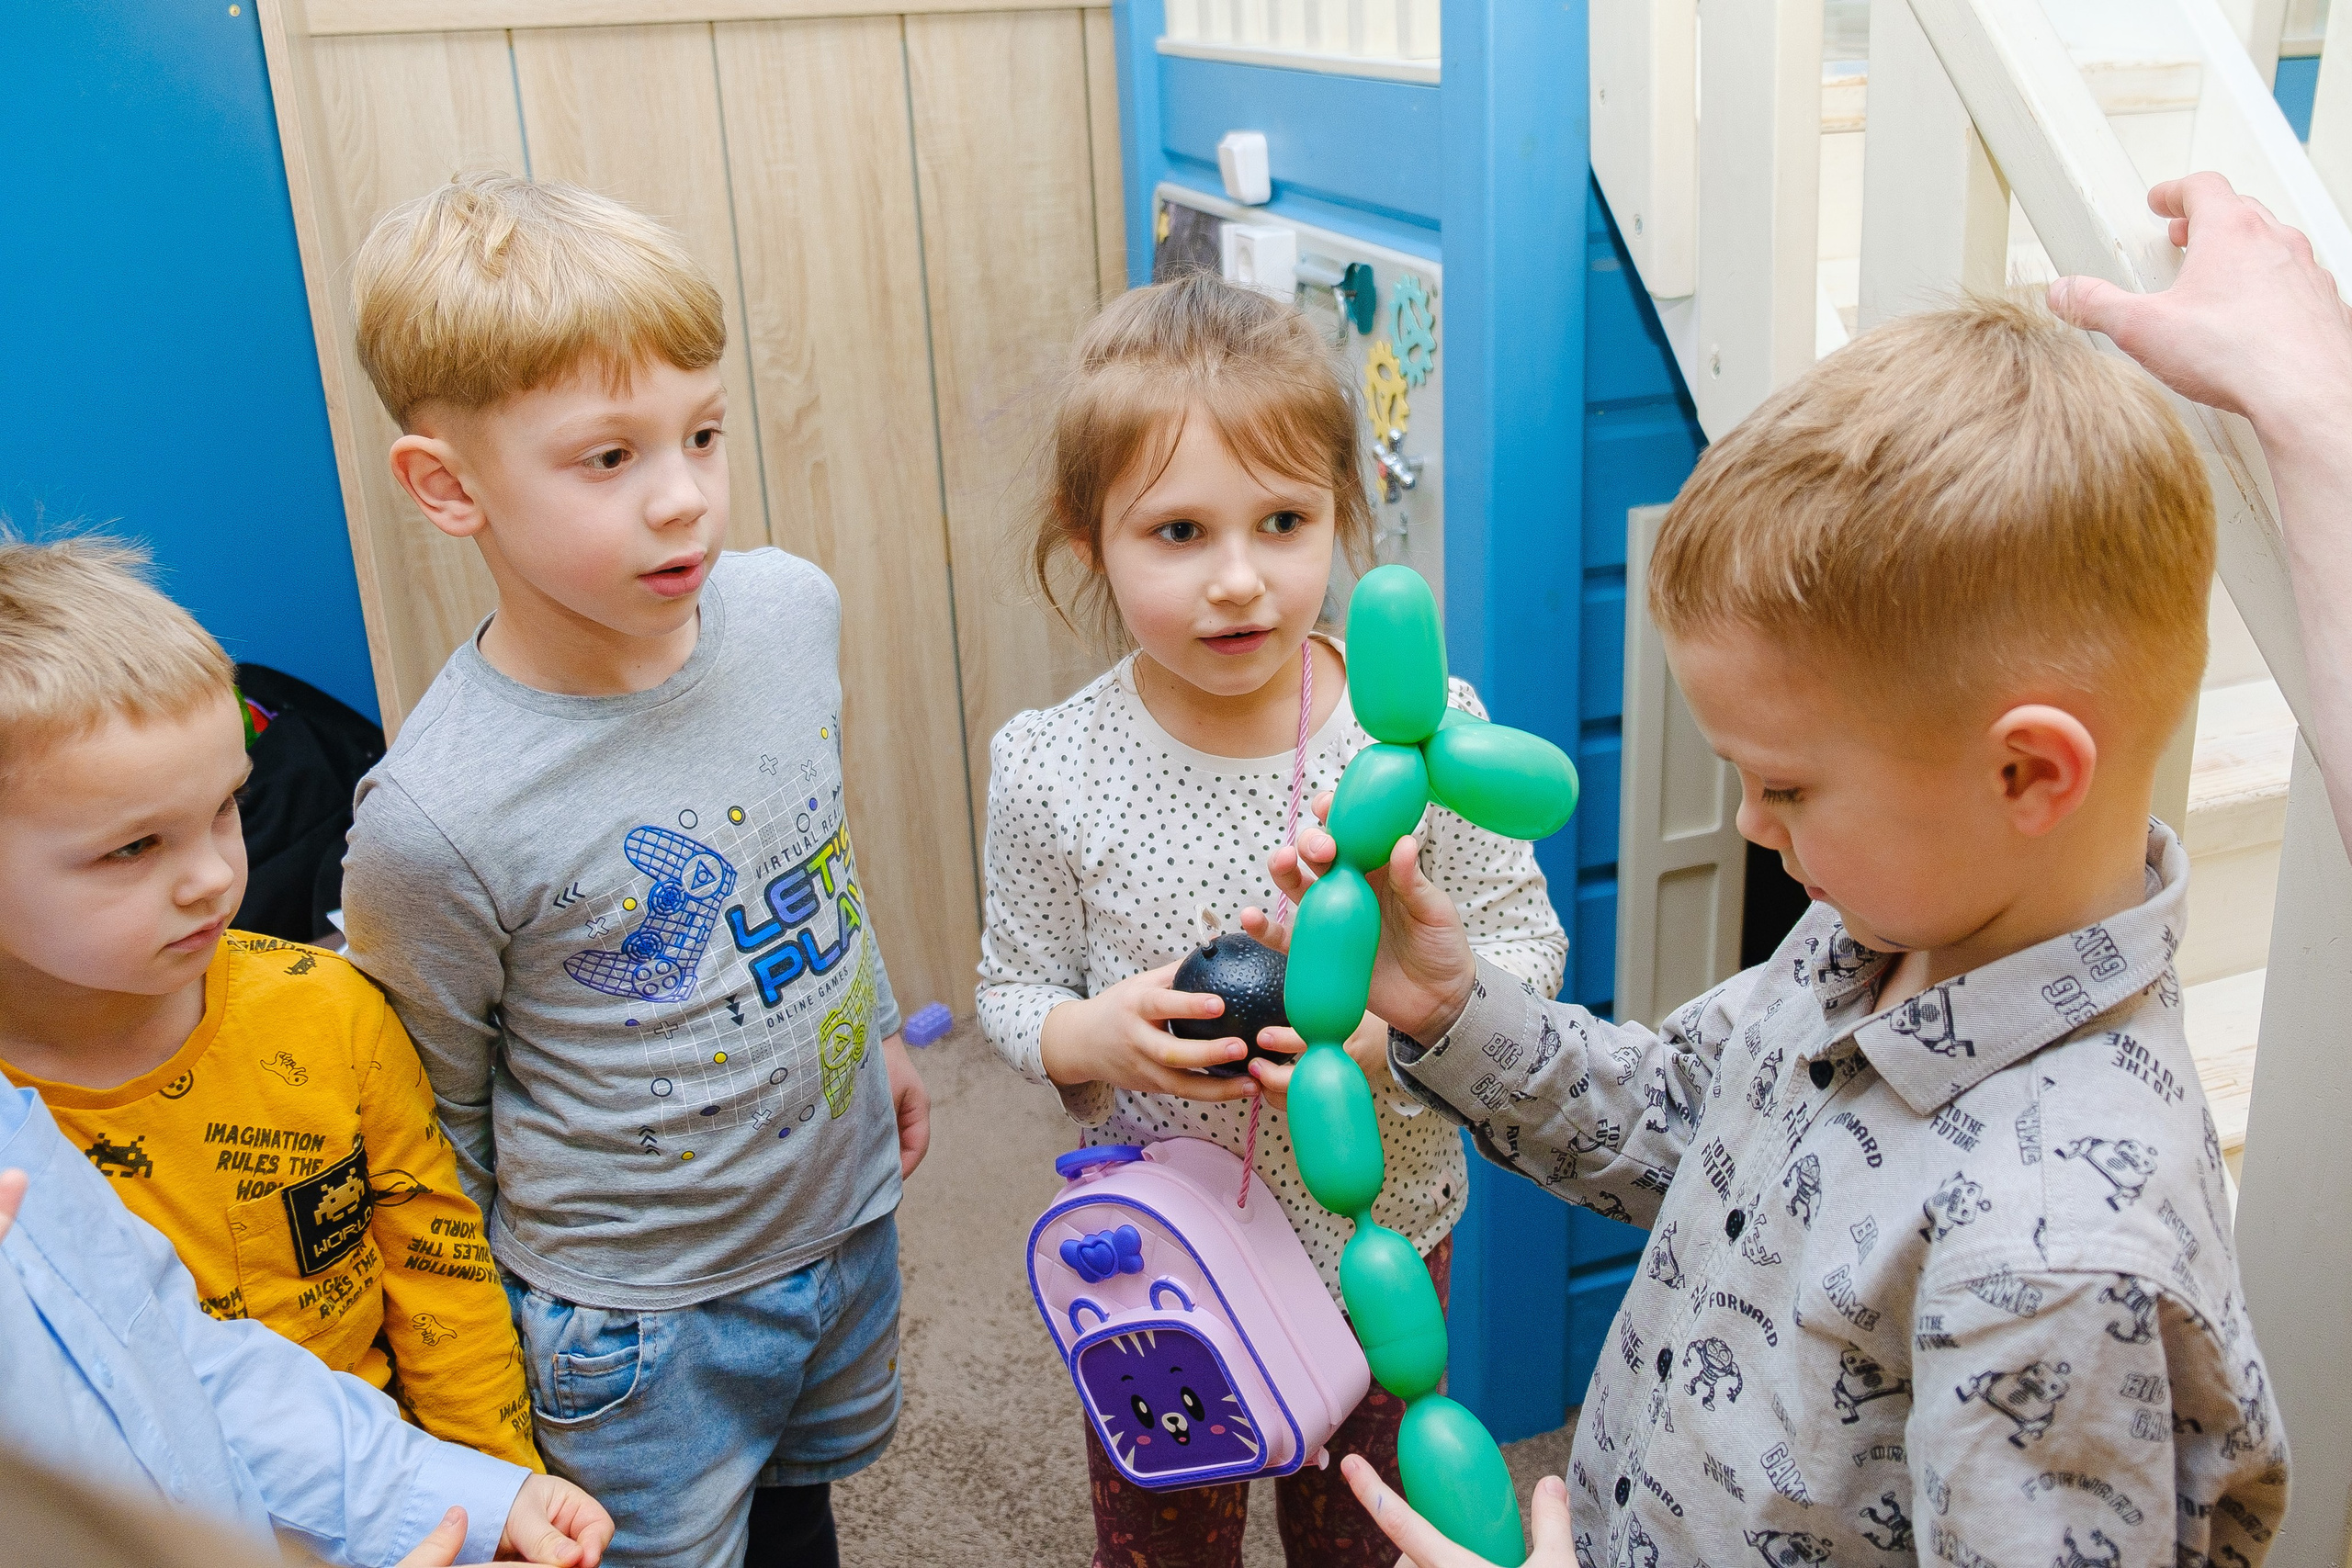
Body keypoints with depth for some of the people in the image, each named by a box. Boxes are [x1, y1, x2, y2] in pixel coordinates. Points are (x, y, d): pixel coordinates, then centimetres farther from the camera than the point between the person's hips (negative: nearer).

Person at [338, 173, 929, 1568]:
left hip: (850, 1219, 5)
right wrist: (506, 1339, 0)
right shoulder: (433, 822, -29)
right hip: (640, 1322, -4)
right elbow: (446, 1118, -12)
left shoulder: (793, 609, -14)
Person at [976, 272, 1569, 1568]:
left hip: (1381, 1241, 1)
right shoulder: (1051, 770, -17)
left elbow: (1526, 939, -7)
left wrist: (1396, 1017, -26)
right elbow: (1014, 988, -4)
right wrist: (1097, 1034, -26)